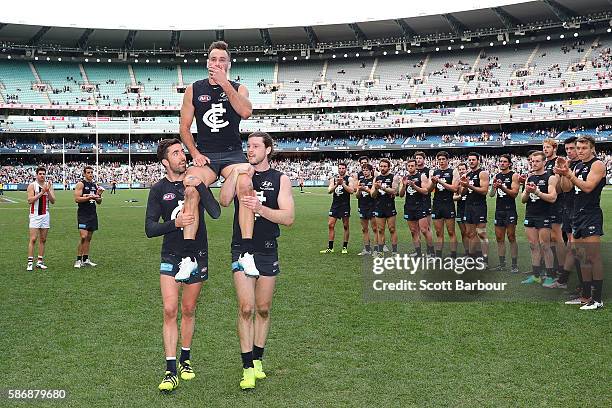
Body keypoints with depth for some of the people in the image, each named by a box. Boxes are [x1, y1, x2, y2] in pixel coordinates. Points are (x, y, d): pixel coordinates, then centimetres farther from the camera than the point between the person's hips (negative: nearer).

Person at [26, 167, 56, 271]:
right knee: (33, 239, -8)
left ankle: (40, 261, 13)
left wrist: (48, 191, -14)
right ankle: (30, 262, -6)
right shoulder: (32, 185, -3)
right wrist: (41, 192, -20)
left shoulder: (49, 185, 7)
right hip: (35, 215, -4)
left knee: (43, 239, 7)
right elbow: (30, 200, -14)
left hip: (45, 215, 4)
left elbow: (53, 201, 1)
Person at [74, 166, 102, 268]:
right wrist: (90, 197, -20)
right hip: (83, 214, -6)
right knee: (83, 237, -13)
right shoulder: (80, 184, -5)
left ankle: (86, 260, 13)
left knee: (89, 238, 8)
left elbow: (99, 202, 17)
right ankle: (78, 260, -5)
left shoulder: (95, 185, 14)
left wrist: (99, 195, -2)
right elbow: (77, 199, -14)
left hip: (93, 214, 7)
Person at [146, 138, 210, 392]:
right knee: (170, 310, -9)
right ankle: (171, 371, -3)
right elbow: (150, 229, -7)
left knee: (188, 310, 11)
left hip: (197, 256, 1)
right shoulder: (158, 190, -2)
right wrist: (175, 222, -23)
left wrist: (197, 187, -18)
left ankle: (185, 360, 29)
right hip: (171, 257, -1)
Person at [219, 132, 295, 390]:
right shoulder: (239, 173, 5)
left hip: (268, 251, 1)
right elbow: (224, 201, -13)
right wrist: (236, 172, -22)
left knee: (263, 309, 10)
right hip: (241, 249, -1)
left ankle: (258, 359, 26)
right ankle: (248, 367, 0)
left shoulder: (280, 179, 2)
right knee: (246, 308, -8)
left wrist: (260, 208, -21)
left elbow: (288, 218, -8)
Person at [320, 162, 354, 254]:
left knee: (346, 226, 3)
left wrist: (342, 183, -19)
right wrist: (336, 184, -18)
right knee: (330, 225, -1)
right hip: (335, 205, 3)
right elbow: (329, 191, -3)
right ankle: (330, 248, 5)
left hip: (345, 205, -3)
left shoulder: (349, 179, 0)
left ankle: (345, 247, 13)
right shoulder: (333, 179, 9)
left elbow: (351, 191, -14)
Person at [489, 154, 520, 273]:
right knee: (499, 238, 5)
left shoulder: (514, 175, -2)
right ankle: (502, 264, 10)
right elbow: (491, 194, 7)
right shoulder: (496, 176, 13)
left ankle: (514, 265, -1)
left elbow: (514, 193, -11)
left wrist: (502, 187, -24)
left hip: (510, 209, -5)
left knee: (511, 238, -4)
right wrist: (494, 187, -13)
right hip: (499, 209, 5)